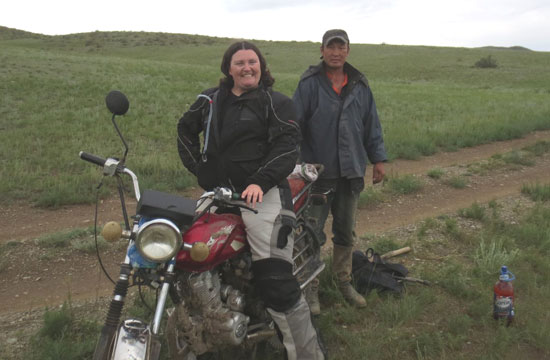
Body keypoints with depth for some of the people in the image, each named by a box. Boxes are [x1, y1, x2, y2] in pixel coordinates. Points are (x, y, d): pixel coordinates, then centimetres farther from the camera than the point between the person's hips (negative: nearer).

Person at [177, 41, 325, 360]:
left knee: (277, 282, -15)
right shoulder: (210, 100, 17)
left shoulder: (277, 102, 2)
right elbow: (186, 129, 30)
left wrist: (261, 182, -23)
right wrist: (198, 167, 16)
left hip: (262, 194, -6)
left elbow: (288, 147, -8)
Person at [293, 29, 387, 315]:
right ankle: (310, 286, 15)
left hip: (351, 172, 4)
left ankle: (344, 281, 31)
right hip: (318, 171, -4)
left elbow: (372, 125, 13)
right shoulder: (309, 84, -5)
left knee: (346, 231, 15)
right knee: (313, 233, 0)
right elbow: (294, 123, -8)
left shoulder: (359, 85, 8)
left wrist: (378, 159, 10)